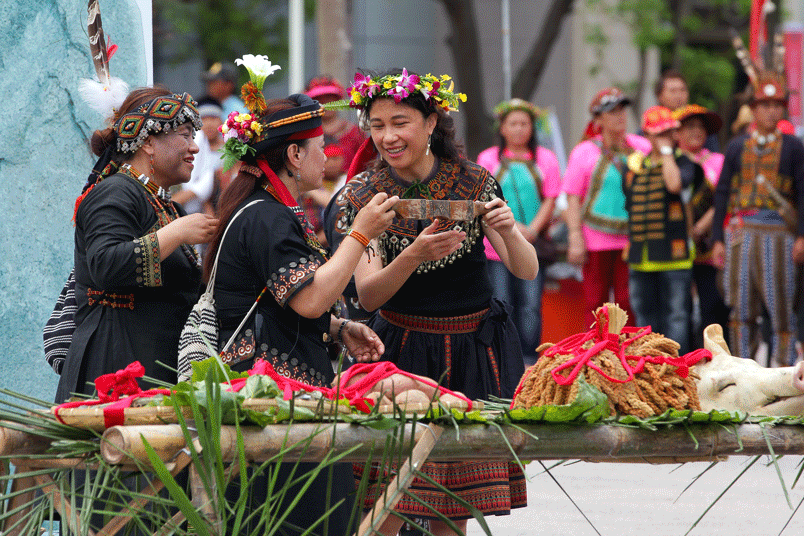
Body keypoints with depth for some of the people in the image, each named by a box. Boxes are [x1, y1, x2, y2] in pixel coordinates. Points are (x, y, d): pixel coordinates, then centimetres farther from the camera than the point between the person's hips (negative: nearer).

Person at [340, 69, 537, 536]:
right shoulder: (364, 196, -3)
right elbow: (367, 295, -11)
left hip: (475, 350, 1)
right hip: (400, 352, -1)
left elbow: (528, 271, -6)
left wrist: (508, 231, -27)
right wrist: (414, 255, -30)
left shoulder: (475, 184, -2)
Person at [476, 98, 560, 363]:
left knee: (531, 305, -7)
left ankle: (529, 360, -4)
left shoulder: (546, 159, 10)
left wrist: (532, 231, -9)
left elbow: (550, 201, 6)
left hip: (534, 245, 0)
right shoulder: (488, 159, 8)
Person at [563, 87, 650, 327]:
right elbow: (572, 199, -1)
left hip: (631, 238, 1)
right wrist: (575, 239, -8)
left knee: (628, 302, -4)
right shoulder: (584, 152, 2)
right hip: (596, 241, -1)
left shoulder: (641, 147, 9)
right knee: (596, 302, 1)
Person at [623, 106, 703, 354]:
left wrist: (666, 150, -13)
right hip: (641, 257, 5)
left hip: (673, 257, -5)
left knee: (675, 315, -5)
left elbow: (675, 184, -25)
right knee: (645, 317, 11)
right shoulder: (635, 164, 13)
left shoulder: (683, 162, -2)